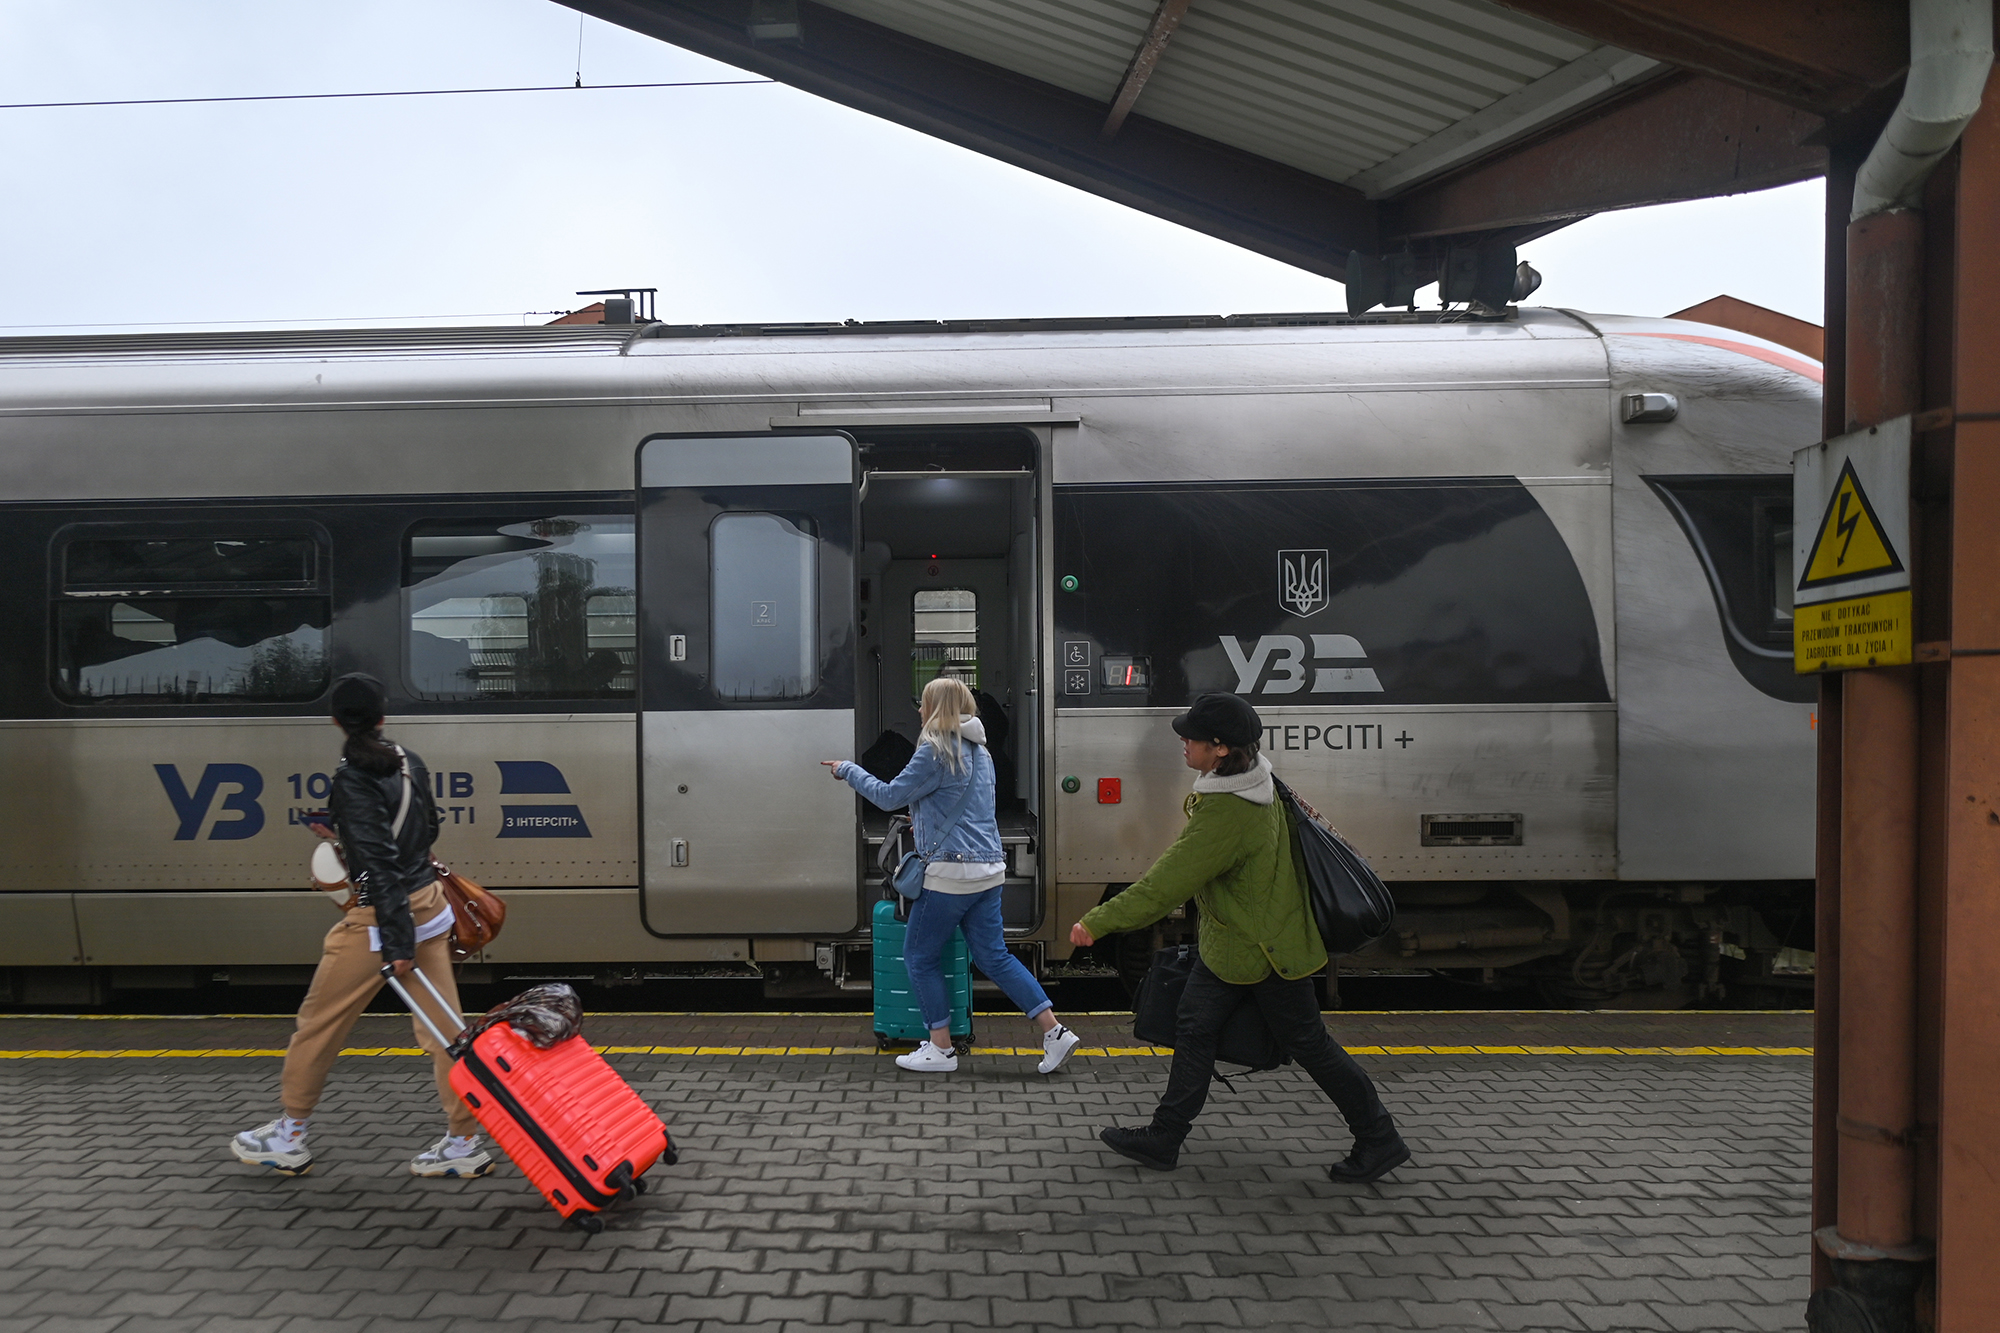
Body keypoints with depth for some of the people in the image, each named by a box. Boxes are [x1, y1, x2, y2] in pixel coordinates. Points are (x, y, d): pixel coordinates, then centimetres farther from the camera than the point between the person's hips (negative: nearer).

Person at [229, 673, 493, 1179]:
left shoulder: (353, 780, -15)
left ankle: (290, 1138, 27)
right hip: (429, 903, 7)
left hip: (383, 914, -7)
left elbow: (379, 863, -20)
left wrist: (397, 943, -20)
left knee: (320, 1023, 12)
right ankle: (464, 1143, 13)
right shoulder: (408, 762, 6)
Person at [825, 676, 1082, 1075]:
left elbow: (890, 796, -8)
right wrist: (925, 819, 31)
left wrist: (848, 770, 4)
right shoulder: (979, 752, 15)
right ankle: (1054, 1032, 6)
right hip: (988, 868, 9)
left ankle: (940, 1049, 12)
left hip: (951, 872, -8)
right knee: (993, 956, 11)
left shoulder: (936, 750, -12)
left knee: (920, 955, 7)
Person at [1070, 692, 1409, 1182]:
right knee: (1194, 1030, 12)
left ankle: (1380, 1141, 22)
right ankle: (1163, 1138, 22)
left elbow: (1166, 885, -30)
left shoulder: (1227, 813, -32)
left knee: (1308, 1044, 5)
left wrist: (1097, 922, -24)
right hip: (1227, 940, 10)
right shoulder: (1252, 782, -3)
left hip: (1263, 948, -10)